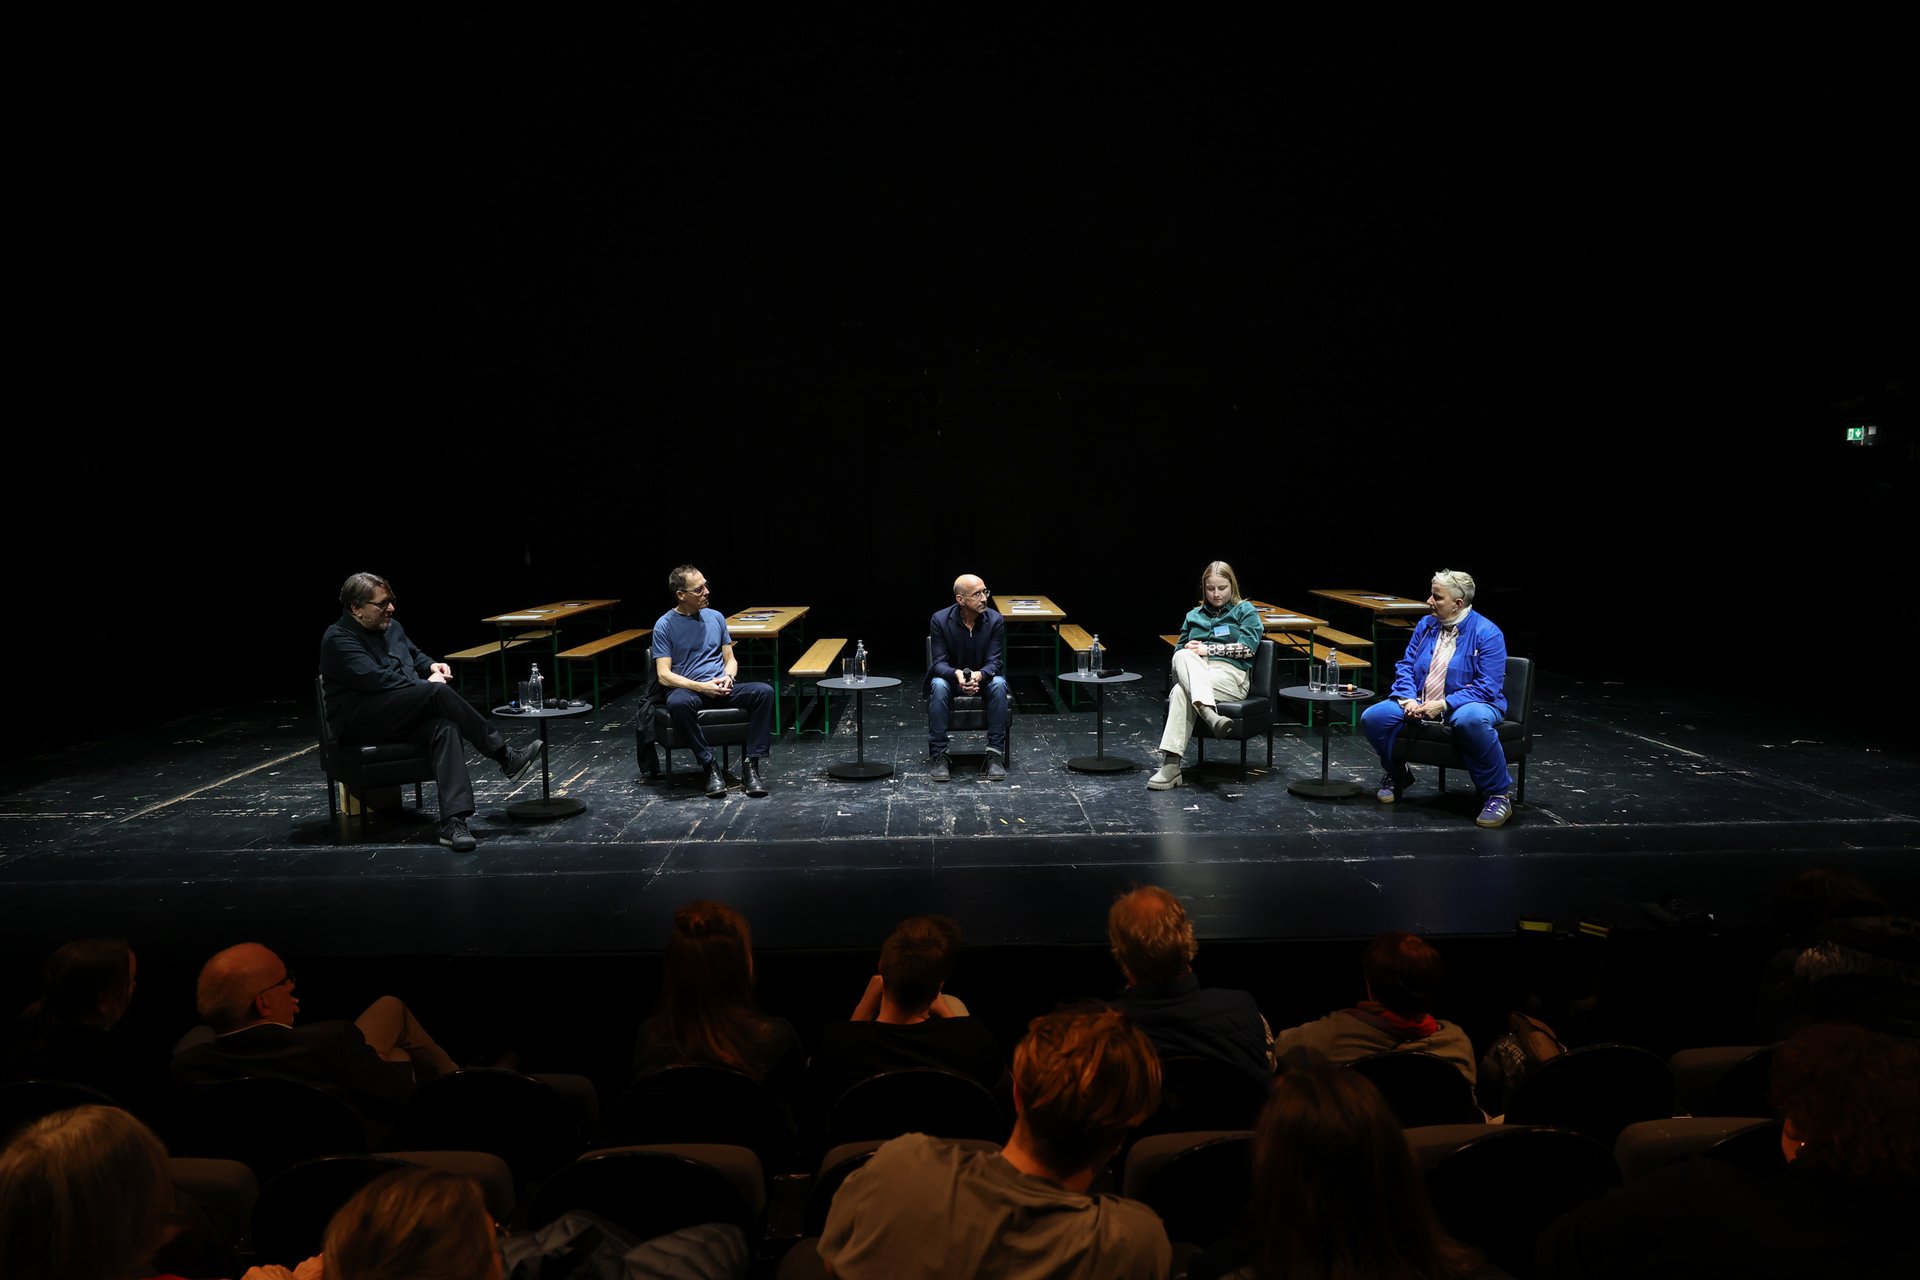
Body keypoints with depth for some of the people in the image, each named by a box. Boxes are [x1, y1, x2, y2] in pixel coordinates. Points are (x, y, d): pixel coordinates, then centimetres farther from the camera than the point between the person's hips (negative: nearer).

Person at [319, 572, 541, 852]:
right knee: (439, 692, -30)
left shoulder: (392, 627, 18)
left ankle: (453, 822, -46)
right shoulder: (338, 639, -7)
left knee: (445, 727, -30)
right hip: (360, 722, -7)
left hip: (404, 718, 7)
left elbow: (415, 656, 36)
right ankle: (506, 757, -24)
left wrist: (431, 666, 12)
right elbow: (375, 679, -20)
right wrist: (426, 685, -15)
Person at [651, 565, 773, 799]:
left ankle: (754, 763, -23)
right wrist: (700, 686, -20)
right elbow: (664, 675, -6)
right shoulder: (665, 626, -1)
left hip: (721, 689, 4)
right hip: (687, 689, -4)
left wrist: (728, 677, -8)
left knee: (764, 691, -24)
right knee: (678, 703, -40)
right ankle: (710, 765, -26)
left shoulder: (715, 617, 13)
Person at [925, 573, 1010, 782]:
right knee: (938, 686, -34)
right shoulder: (940, 619, -18)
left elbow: (995, 662, -16)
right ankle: (938, 756, -27)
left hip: (984, 677, 1)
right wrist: (957, 674, -41)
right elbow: (939, 662, -17)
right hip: (951, 677, 0)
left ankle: (995, 754, -28)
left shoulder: (995, 620, -16)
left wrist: (979, 675, -40)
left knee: (999, 685, -33)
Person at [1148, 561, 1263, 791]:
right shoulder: (1194, 615, 27)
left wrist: (1208, 649, -8)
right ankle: (1209, 714, -58)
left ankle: (1170, 765, -48)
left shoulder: (1245, 611, 14)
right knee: (1182, 657, -37)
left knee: (1180, 692, -36)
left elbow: (1247, 648, -1)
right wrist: (1190, 650, -2)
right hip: (1193, 672, 4)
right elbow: (1180, 648, 24)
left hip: (1230, 675, -4)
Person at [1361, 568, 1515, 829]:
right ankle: (1397, 776, 14)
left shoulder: (1487, 633, -12)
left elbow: (1488, 688, -18)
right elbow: (1405, 666, 9)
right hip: (1420, 704, 6)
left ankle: (1498, 794, -23)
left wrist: (1443, 705, -24)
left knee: (1470, 720, -43)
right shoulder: (1426, 625, 6)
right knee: (1372, 718, -15)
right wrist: (1408, 699, -11)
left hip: (1466, 704, -5)